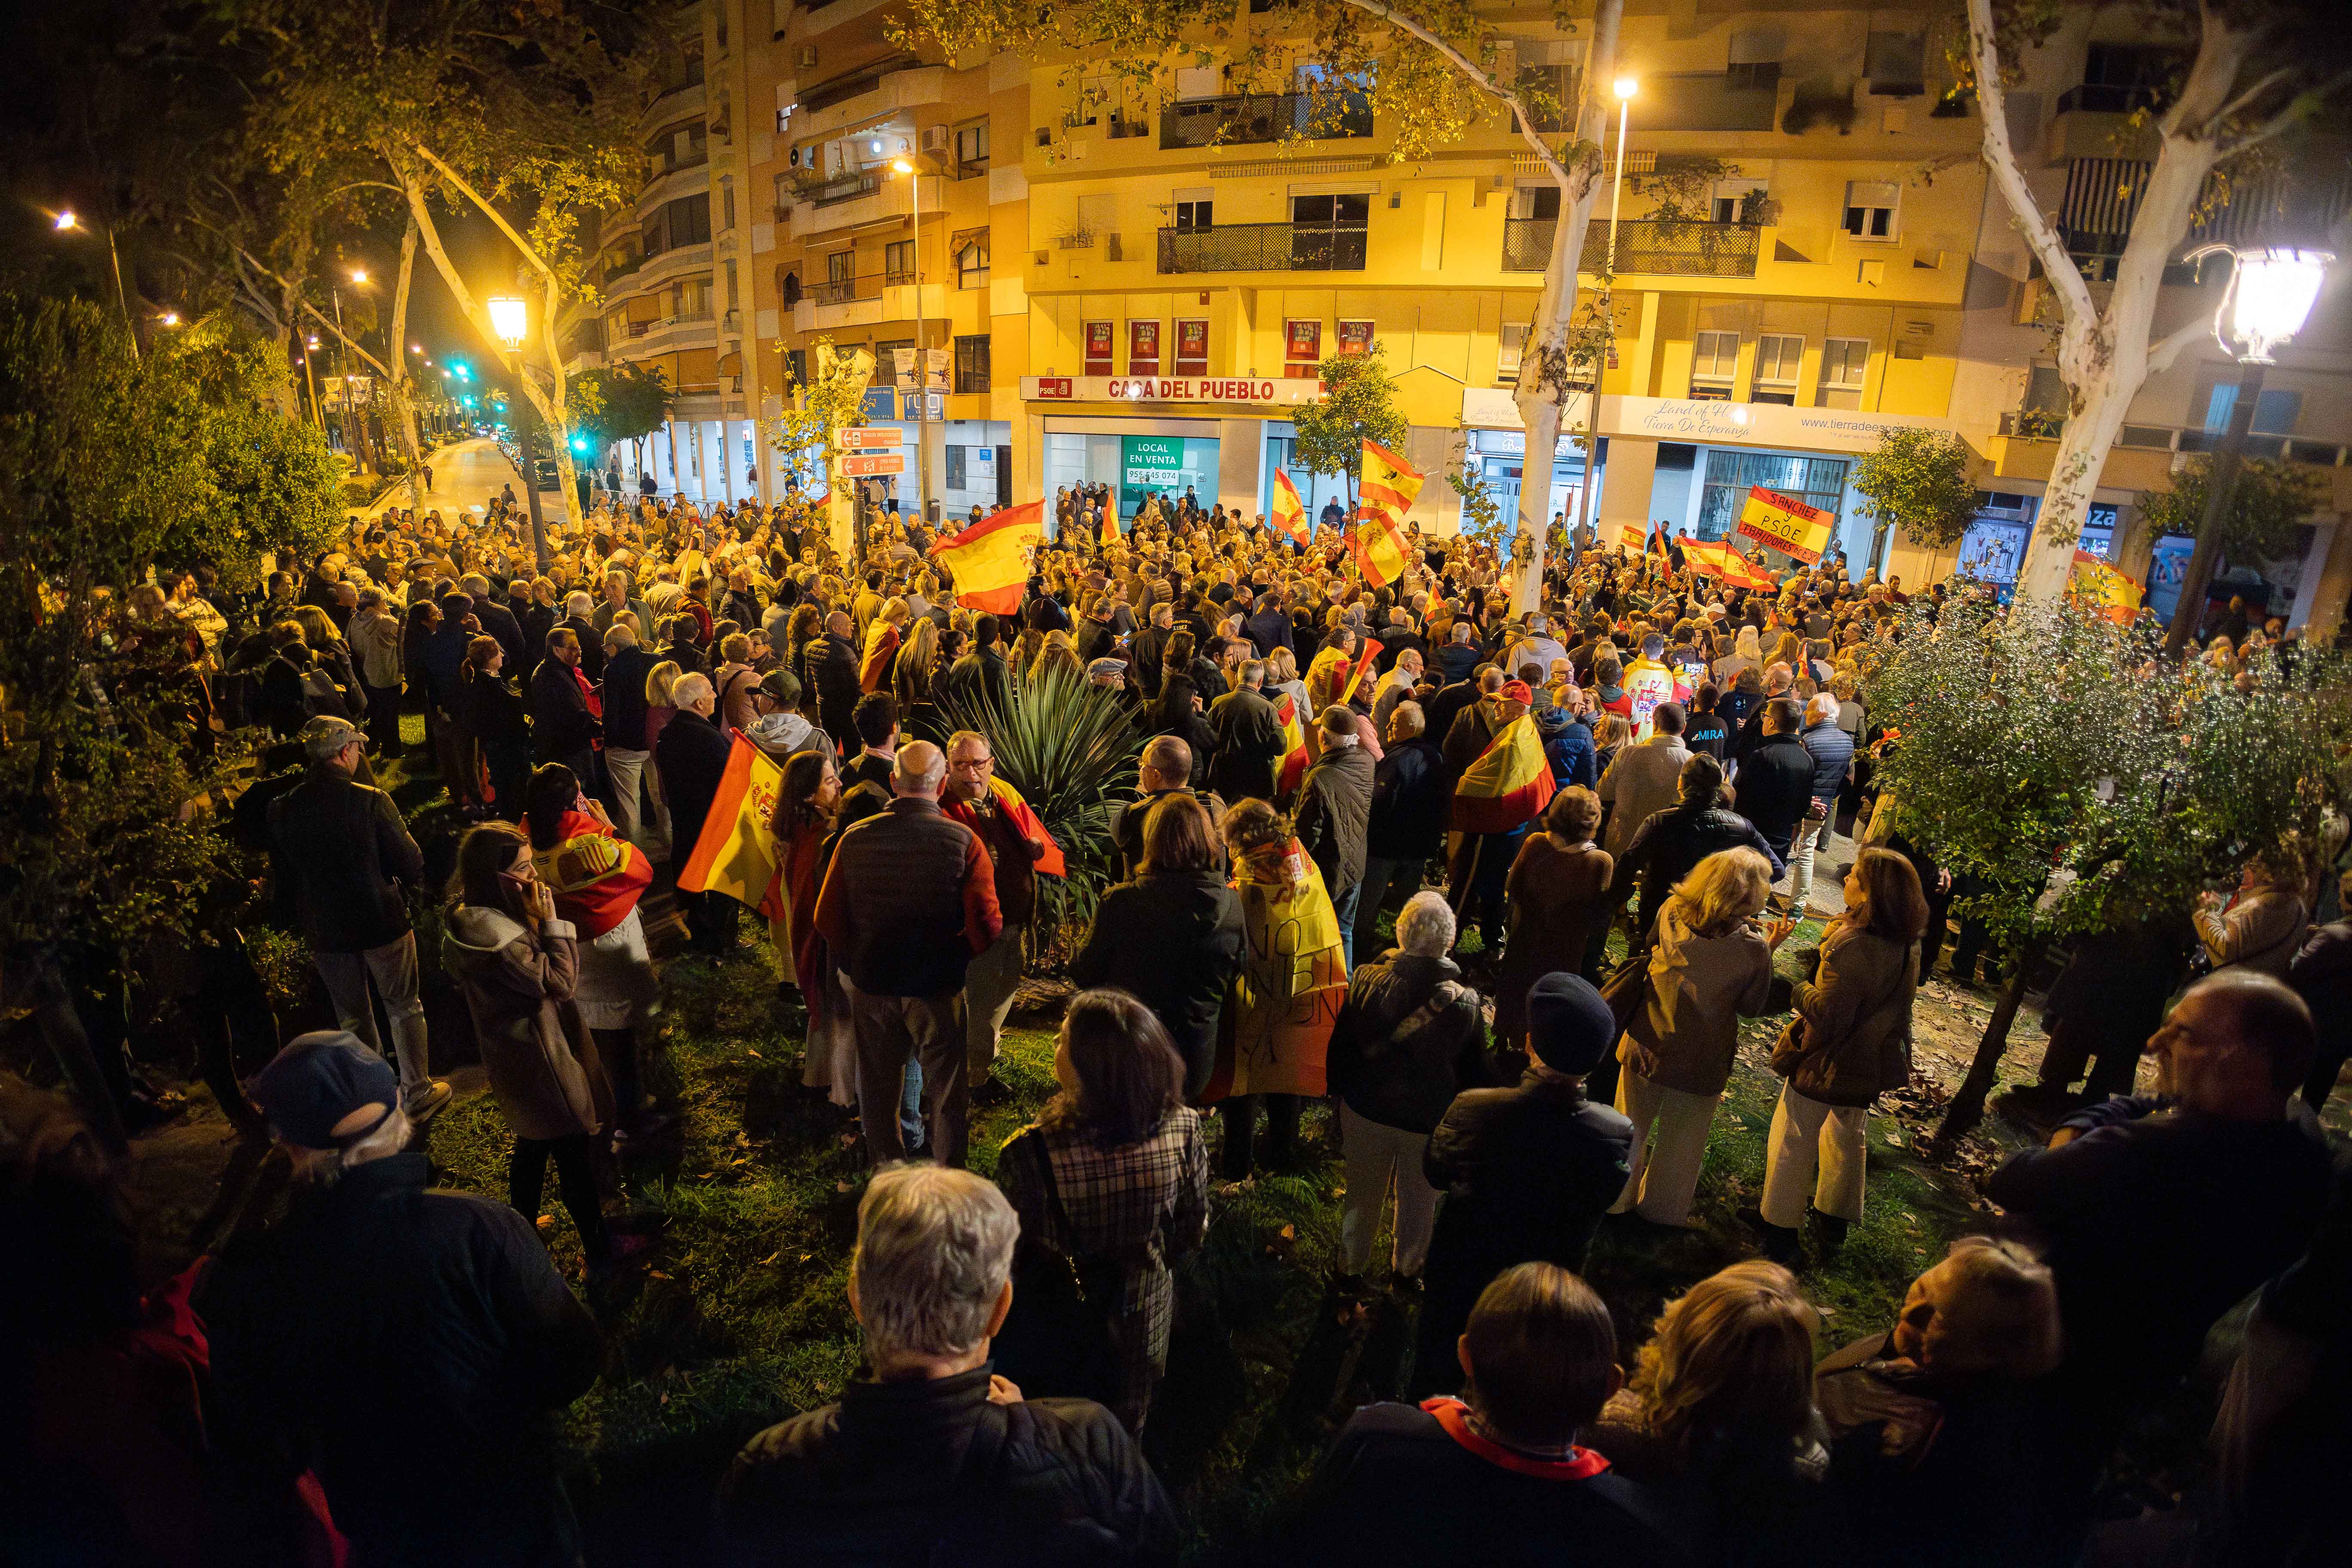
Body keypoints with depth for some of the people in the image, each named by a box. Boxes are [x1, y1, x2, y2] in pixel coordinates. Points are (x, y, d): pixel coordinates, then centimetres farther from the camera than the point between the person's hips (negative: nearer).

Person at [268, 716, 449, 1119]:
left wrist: (311, 920, 18)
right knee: (404, 1009, 13)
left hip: (325, 932, 4)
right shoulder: (370, 800, -19)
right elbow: (410, 863, -15)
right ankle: (417, 1093, 21)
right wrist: (410, 882, 6)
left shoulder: (282, 810, -4)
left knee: (353, 1019, 18)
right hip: (382, 920, -4)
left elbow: (284, 876, 6)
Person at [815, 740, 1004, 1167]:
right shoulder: (963, 840, -15)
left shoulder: (855, 839, -8)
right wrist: (952, 954, 1)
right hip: (937, 987, -3)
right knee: (946, 1093, 15)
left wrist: (861, 956, 13)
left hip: (870, 985, 3)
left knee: (879, 1092, 21)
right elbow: (987, 924, -19)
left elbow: (827, 920, -4)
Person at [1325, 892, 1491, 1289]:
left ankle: (1351, 1269, 46)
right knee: (1419, 1202, 26)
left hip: (1365, 1111, 1)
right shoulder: (1465, 1003, -26)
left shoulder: (1366, 981, -23)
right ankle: (1407, 1269, 50)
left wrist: (1340, 1093, 9)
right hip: (1431, 1122, -1)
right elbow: (1475, 1074, -12)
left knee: (1363, 1196, 24)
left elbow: (1340, 1049, -9)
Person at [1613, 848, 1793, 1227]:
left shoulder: (1671, 913, -14)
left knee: (1631, 1127, 24)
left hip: (1647, 1047, 3)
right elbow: (1751, 1007, -7)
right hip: (1699, 1063, -3)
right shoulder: (1752, 949, -24)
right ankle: (1659, 1208, 42)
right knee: (1680, 1139, 22)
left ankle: (1615, 1199, 42)